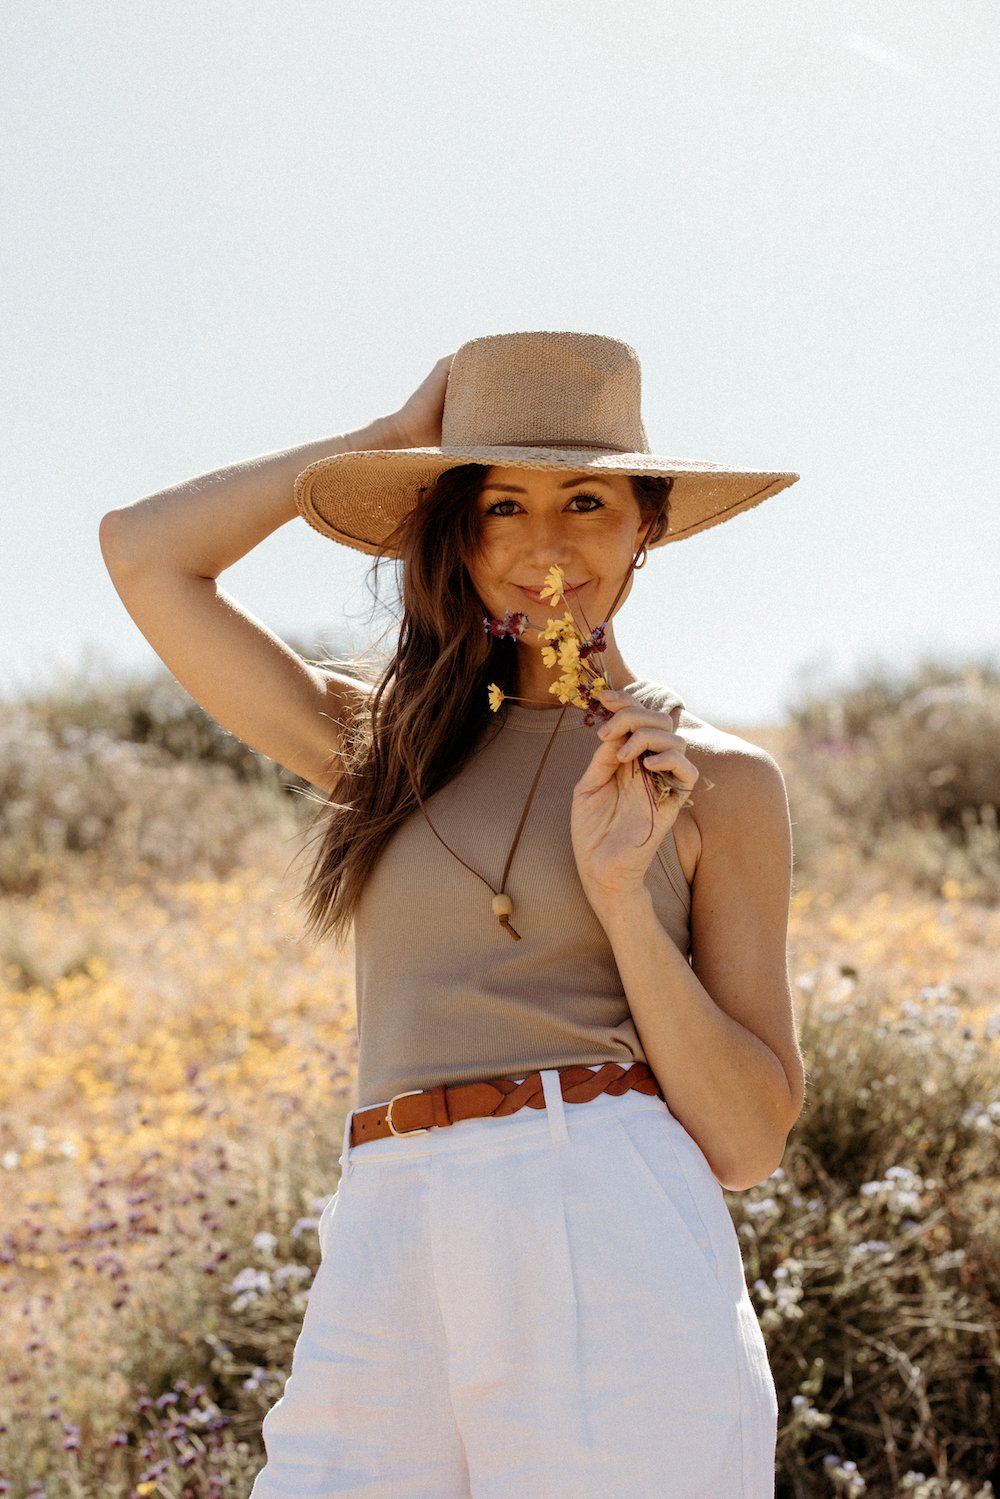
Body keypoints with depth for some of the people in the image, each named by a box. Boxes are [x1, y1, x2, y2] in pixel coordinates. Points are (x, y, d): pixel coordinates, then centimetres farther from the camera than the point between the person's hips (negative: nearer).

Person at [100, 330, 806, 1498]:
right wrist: (393, 436, 13)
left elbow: (747, 1140, 2)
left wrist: (621, 894, -9)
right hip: (389, 1267, 3)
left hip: (617, 1253, -3)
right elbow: (144, 553, 9)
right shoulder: (386, 746, 15)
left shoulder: (717, 780, 6)